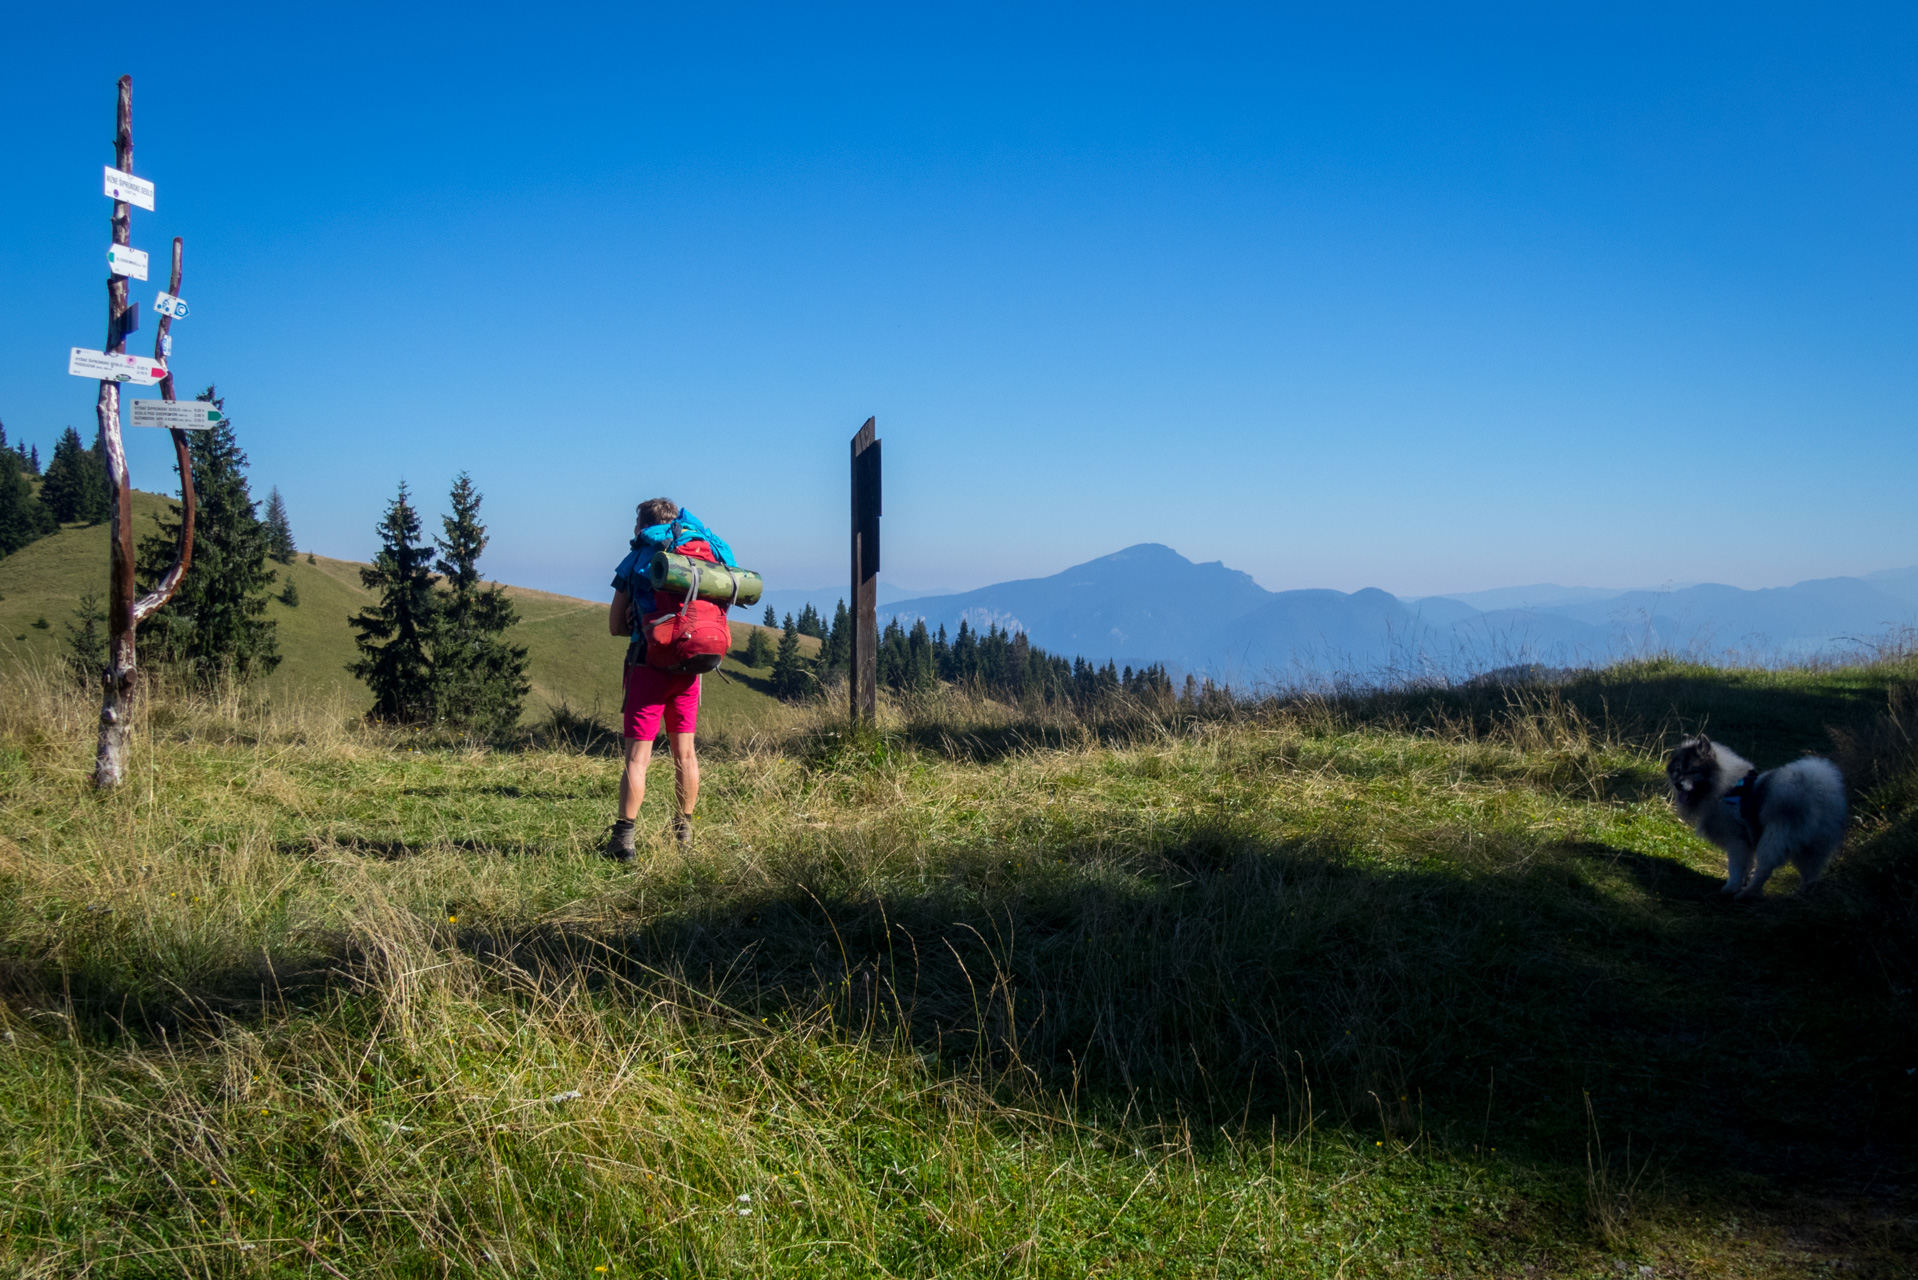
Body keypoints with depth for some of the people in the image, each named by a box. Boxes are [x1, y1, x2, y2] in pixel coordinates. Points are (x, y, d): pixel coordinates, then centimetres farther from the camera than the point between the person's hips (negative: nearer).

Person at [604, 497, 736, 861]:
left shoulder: (635, 561, 0)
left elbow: (615, 625, 2)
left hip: (648, 665, -4)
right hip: (689, 667, 4)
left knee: (638, 756, -4)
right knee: (684, 752, 15)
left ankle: (623, 837, -8)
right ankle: (684, 831, 23)